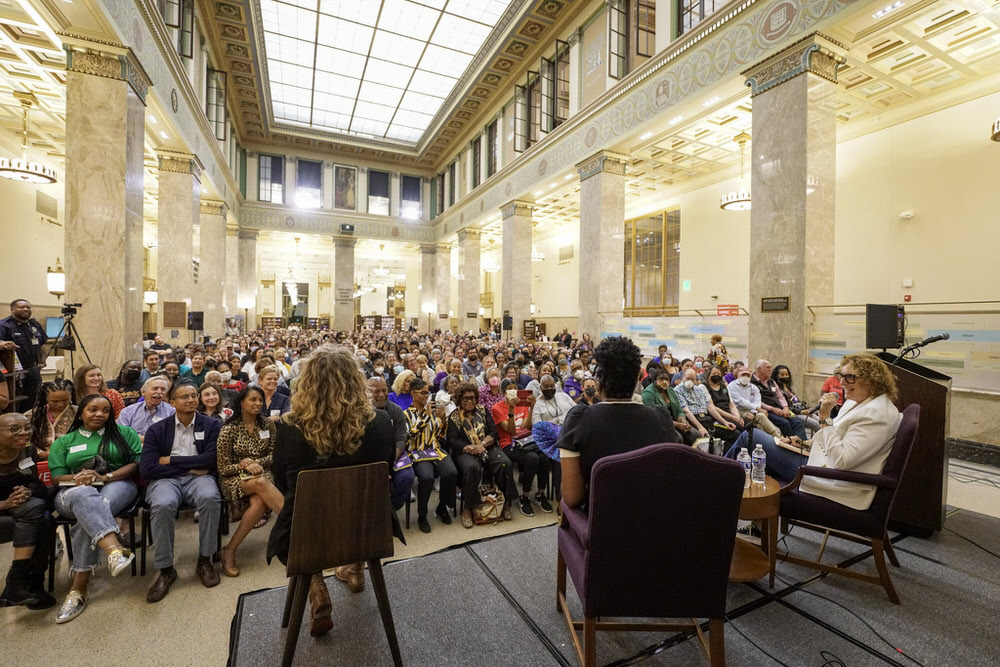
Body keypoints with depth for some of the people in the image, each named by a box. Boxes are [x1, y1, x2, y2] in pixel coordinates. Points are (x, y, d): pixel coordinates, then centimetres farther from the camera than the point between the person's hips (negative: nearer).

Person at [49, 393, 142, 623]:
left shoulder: (124, 433, 17)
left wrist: (104, 477, -10)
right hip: (74, 491, 1)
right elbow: (57, 477, 11)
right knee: (85, 497, -38)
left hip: (117, 486, 0)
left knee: (90, 514, -35)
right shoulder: (64, 442, 23)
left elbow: (137, 463, 5)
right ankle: (115, 550, -60)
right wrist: (78, 478, -12)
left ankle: (78, 589, -32)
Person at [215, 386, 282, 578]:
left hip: (263, 474, 3)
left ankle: (230, 550, -19)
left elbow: (274, 455, 7)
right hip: (234, 478, -2)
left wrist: (256, 463, -10)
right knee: (261, 483, -37)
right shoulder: (229, 429, -3)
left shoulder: (268, 425, 5)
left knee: (259, 502, -33)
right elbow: (223, 468, -1)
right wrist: (245, 465, -17)